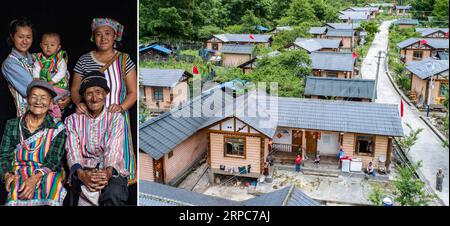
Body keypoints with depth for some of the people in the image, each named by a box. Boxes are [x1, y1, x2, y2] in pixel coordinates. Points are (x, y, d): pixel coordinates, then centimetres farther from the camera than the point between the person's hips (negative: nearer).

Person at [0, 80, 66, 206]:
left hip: (47, 175, -1)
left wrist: (35, 178, -20)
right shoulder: (13, 125, 11)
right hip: (18, 175, 1)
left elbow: (53, 161, -3)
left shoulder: (57, 128, 3)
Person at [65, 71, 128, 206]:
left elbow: (114, 150, -9)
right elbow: (72, 150, -5)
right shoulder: (73, 120, 10)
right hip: (84, 172, 0)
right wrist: (81, 174, -27)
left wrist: (108, 172, -31)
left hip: (112, 172, 0)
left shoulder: (116, 118, 6)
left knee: (114, 193, -33)